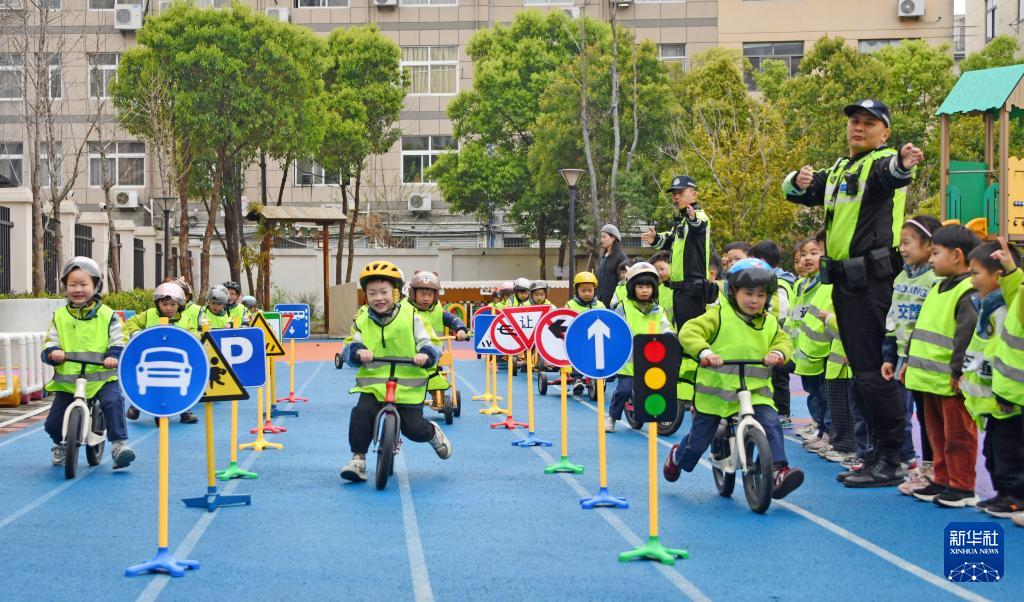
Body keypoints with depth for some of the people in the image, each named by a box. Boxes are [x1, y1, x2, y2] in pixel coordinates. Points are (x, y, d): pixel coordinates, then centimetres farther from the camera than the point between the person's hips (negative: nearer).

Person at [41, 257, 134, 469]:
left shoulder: (106, 315, 2)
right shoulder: (59, 316, 7)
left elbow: (118, 343, 0)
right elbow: (49, 344, 5)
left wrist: (114, 356, -21)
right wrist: (53, 353, -18)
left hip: (102, 376, -2)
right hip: (67, 380, 2)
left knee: (113, 402, -31)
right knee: (53, 423, 0)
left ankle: (119, 444, -19)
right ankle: (61, 444, 34)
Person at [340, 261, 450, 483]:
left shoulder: (410, 316, -1)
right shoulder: (362, 321, 4)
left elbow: (430, 344, -1)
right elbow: (350, 347, -1)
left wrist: (425, 356, -23)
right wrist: (358, 352, -24)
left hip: (408, 385, -2)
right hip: (373, 384, 2)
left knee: (414, 429, -6)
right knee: (361, 414, -23)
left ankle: (434, 434, 31)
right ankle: (358, 459, -8)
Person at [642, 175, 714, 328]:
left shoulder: (698, 216, -11)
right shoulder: (681, 221, 18)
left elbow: (699, 227, -34)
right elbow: (670, 241, 29)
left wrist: (693, 219, -59)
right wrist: (656, 239, 7)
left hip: (693, 288, -10)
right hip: (680, 287, 10)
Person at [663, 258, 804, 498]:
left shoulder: (769, 322, 7)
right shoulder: (719, 316, -8)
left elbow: (782, 340, 7)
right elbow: (689, 332, -16)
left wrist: (778, 352, -17)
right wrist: (704, 352, -34)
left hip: (756, 392, 3)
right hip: (716, 391, -3)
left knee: (771, 423, -24)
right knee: (699, 440, 9)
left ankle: (777, 472, -25)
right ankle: (678, 457, 42)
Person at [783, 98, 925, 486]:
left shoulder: (882, 162, -8)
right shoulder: (840, 169, 19)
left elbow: (889, 174, -32)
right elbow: (796, 192, 16)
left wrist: (904, 164, -57)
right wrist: (799, 181, -8)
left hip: (871, 279, -9)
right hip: (844, 279, 9)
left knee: (873, 370, -10)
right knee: (862, 368, 13)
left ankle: (892, 460, -6)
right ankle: (880, 451, 22)